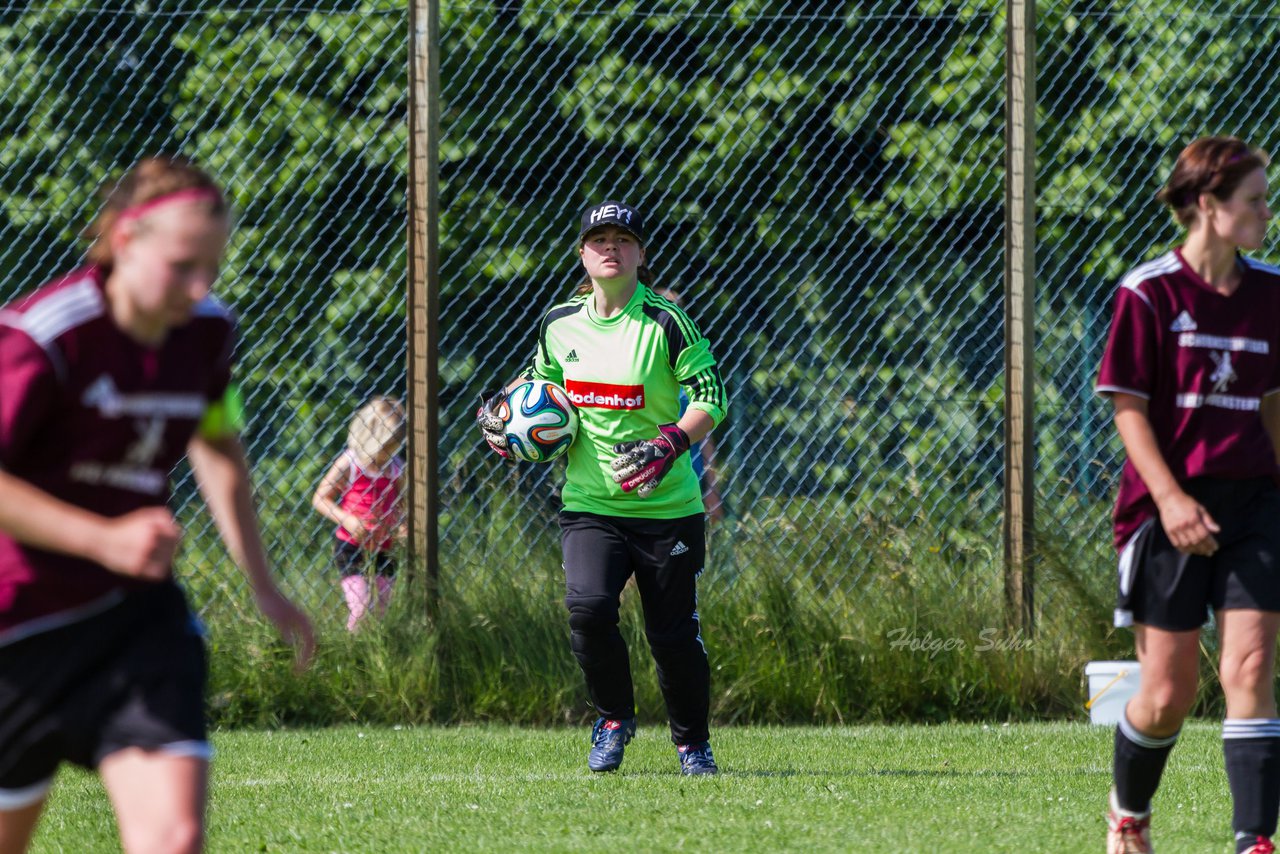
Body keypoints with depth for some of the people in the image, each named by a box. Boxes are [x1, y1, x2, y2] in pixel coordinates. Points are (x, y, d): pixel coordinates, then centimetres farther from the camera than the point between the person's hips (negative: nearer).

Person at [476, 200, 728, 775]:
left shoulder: (665, 323, -9)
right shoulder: (560, 324, 5)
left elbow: (711, 398, -10)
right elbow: (542, 378, 24)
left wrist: (668, 446, -25)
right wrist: (499, 412, 5)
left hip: (665, 506, -2)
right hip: (589, 505, 2)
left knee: (672, 633, 1)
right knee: (588, 604, -21)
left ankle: (692, 743, 25)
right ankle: (614, 718, 4)